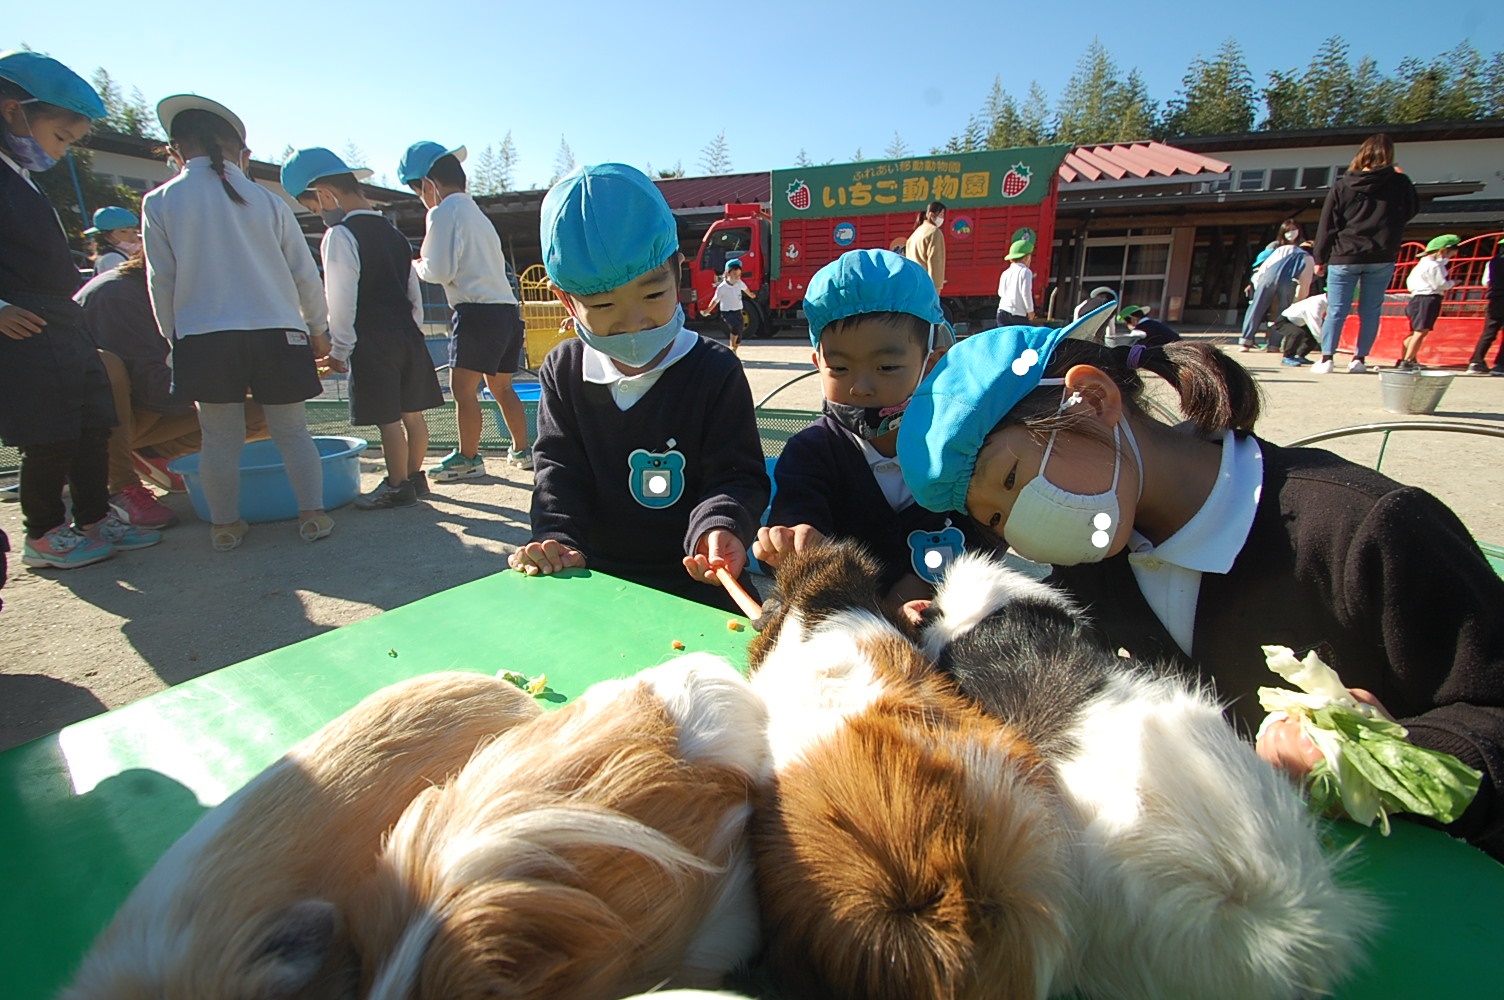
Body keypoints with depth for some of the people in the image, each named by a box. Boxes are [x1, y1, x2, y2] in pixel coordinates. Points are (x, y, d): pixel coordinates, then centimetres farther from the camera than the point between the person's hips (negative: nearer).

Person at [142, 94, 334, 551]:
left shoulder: (160, 202, 3)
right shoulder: (266, 200, 4)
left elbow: (162, 281, 5)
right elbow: (305, 274, 7)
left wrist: (174, 338, 17)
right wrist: (317, 329, 19)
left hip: (203, 335, 0)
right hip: (277, 330, 0)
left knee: (220, 437, 7)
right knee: (292, 431, 7)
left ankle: (225, 526, 14)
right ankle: (312, 515, 7)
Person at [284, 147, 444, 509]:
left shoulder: (340, 235, -10)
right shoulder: (393, 232, 15)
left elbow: (341, 300, -13)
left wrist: (339, 348, -6)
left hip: (372, 341, -8)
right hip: (407, 334, 8)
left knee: (388, 418, -2)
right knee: (412, 411, 12)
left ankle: (397, 487, 6)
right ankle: (415, 476, 22)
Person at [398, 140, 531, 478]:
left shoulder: (444, 212, -5)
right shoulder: (476, 212, 21)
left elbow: (440, 271, -11)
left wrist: (417, 266, 9)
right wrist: (429, 261, 21)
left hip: (478, 311, -9)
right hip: (507, 309, 9)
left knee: (463, 389, -1)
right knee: (501, 387, 16)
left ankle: (468, 458, 6)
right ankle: (522, 450, 22)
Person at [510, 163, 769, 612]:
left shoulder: (716, 370, -7)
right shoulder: (563, 371, 4)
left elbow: (736, 474, -8)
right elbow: (558, 472, 4)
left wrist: (719, 528, -29)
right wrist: (555, 539, -15)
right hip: (595, 573, 3)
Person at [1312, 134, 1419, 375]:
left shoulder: (1342, 185, 0)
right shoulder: (1400, 182, 3)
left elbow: (1327, 225, -1)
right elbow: (1412, 210, 19)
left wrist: (1320, 258, 5)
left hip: (1344, 257, -1)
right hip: (1382, 258, 1)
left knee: (1336, 312, 0)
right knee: (1370, 311, 6)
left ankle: (1326, 358, -6)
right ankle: (1359, 359, 5)